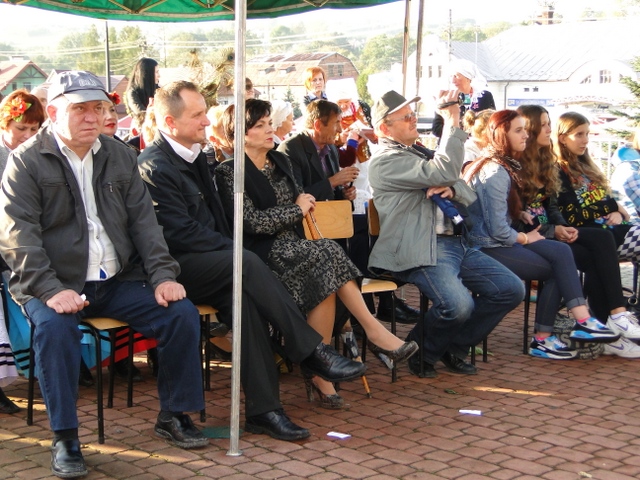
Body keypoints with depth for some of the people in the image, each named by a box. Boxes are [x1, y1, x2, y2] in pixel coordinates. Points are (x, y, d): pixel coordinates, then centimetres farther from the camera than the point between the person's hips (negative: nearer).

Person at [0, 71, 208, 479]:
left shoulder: (121, 157, 13)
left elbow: (144, 220, 9)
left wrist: (163, 275, -6)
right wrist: (51, 290, -24)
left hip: (118, 280, 4)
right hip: (57, 285, -4)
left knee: (183, 314, -13)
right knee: (55, 327, -34)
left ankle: (174, 415, 4)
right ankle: (65, 439, -19)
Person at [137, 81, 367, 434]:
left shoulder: (196, 157, 17)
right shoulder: (155, 166, -11)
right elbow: (180, 232, -18)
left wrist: (231, 248, 4)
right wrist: (234, 250, -16)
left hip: (206, 266, 7)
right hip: (176, 268, -7)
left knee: (243, 297, -24)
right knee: (247, 264, -31)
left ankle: (262, 408, -27)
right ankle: (311, 352, -25)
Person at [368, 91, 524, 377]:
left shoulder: (420, 154, 24)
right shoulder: (385, 161, -5)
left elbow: (470, 197, 21)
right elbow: (444, 172, -20)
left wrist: (452, 189, -3)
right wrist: (452, 121, -13)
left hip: (455, 243, 9)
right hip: (420, 250, -9)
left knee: (511, 290, 0)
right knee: (458, 305, -31)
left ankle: (455, 348, 13)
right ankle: (421, 352, 1)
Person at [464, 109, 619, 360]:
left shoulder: (505, 165, 14)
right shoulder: (495, 173, -18)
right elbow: (498, 230, -20)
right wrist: (526, 238, -5)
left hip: (500, 240, 9)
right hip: (488, 248, -9)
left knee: (561, 252, -10)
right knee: (555, 269, -8)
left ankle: (582, 322, -16)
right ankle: (542, 340, -2)